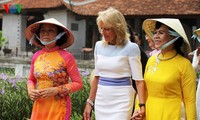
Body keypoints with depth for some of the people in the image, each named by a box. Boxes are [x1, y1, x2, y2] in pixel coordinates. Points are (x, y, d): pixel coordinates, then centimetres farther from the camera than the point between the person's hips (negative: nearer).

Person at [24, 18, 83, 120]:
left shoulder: (66, 57, -10)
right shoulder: (36, 56, 3)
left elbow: (78, 83, -7)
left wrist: (56, 90, -18)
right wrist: (30, 90, -5)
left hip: (58, 107, -4)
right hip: (39, 106, 4)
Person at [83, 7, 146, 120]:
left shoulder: (131, 48, -9)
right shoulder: (99, 46, 8)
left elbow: (139, 79, -11)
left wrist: (142, 105, -21)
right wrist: (90, 102, 14)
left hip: (121, 100, -5)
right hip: (101, 101, 5)